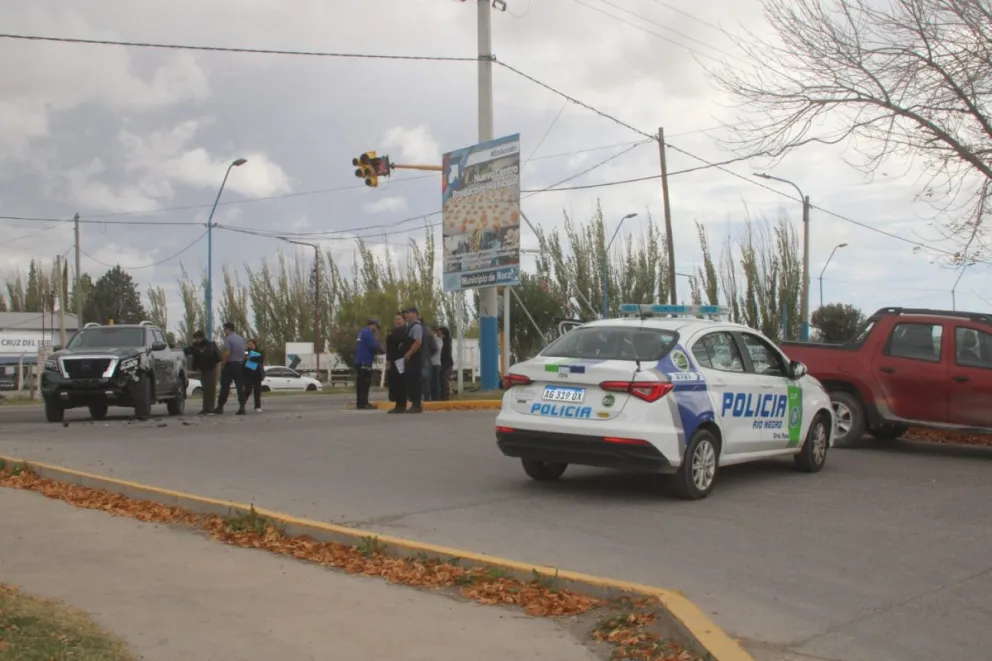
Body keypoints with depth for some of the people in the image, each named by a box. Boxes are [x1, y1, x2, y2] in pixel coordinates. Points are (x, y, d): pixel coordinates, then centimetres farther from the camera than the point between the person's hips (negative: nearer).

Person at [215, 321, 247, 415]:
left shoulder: (228, 338, -11)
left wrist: (222, 364, -11)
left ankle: (220, 407, 5)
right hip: (240, 365, 6)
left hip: (230, 365, -6)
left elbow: (227, 353, -19)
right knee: (240, 387, 4)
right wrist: (241, 360, 15)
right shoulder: (241, 338, 11)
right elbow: (245, 352, 11)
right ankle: (242, 408, -3)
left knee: (225, 387, 1)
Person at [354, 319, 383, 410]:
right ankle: (362, 403, -11)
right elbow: (373, 345, -20)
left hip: (360, 361, 10)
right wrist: (380, 350, -3)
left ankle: (362, 403, 16)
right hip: (364, 362, -10)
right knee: (364, 383, -10)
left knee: (362, 383, 12)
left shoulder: (363, 332, 19)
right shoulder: (368, 332, -12)